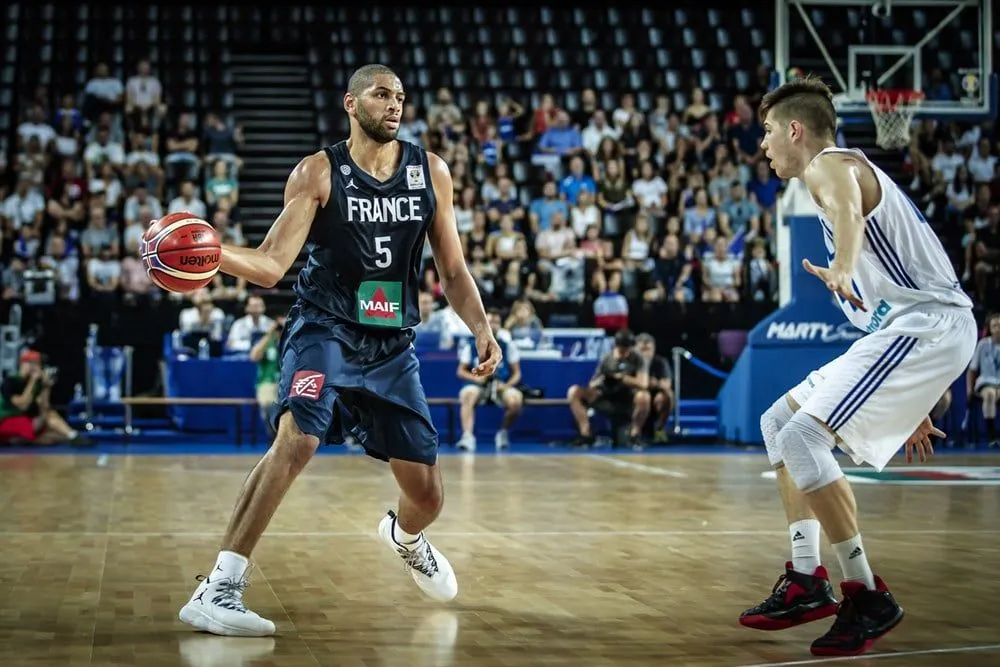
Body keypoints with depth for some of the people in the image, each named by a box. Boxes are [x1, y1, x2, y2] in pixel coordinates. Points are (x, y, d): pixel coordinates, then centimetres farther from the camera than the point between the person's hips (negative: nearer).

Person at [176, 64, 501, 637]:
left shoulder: (430, 172, 4)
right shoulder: (318, 173, -6)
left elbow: (453, 269, 10)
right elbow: (270, 265, -13)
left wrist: (482, 327, -4)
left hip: (394, 344, 4)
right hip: (325, 330, -4)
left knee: (427, 494, 7)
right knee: (297, 438, -31)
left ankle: (405, 536, 47)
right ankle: (221, 588, -29)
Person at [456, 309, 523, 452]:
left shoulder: (507, 345, 3)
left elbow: (516, 373, 6)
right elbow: (461, 371, 7)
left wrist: (507, 385, -15)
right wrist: (475, 378, -13)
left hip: (502, 386, 0)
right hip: (479, 386, 0)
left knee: (516, 400, -32)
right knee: (466, 394, -35)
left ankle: (503, 433, -4)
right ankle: (468, 437, -41)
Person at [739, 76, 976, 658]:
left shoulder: (829, 164, -6)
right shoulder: (843, 170, 26)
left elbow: (847, 207, -33)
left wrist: (841, 269, -57)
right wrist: (910, 404, 31)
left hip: (927, 327, -11)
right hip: (909, 329, 11)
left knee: (803, 436, -19)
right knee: (780, 422, 15)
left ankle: (867, 597, -12)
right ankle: (807, 583, 13)